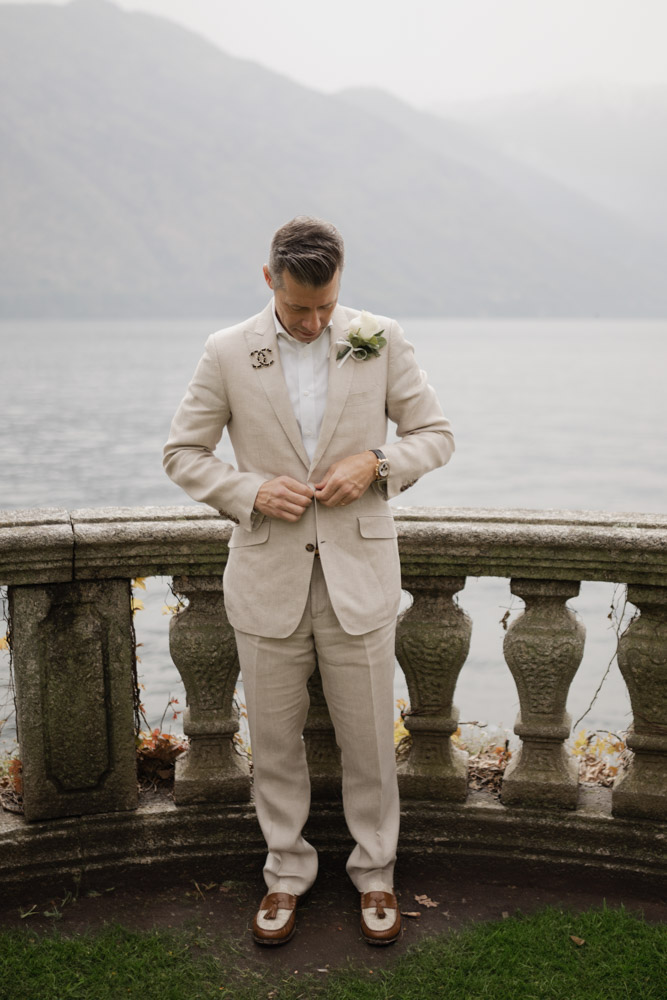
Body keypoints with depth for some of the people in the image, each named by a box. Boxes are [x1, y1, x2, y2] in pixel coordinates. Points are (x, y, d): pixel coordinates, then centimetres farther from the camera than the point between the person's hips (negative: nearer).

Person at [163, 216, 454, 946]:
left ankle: (374, 872, 29)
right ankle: (286, 870, 31)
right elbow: (182, 453, 5)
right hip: (268, 578, 0)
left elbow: (435, 434, 6)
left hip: (359, 577, 0)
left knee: (368, 740, 9)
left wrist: (376, 463, -13)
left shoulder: (380, 340, -1)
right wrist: (250, 493, -12)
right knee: (274, 741, 11)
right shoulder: (227, 353, -2)